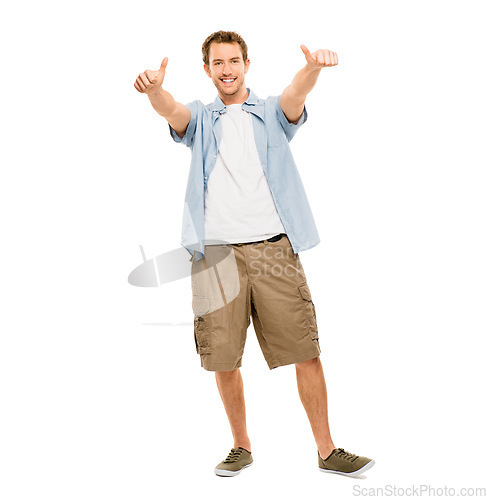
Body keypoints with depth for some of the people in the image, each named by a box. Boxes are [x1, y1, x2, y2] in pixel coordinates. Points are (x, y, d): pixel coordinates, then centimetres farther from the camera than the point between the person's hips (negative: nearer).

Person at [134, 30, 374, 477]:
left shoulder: (272, 113, 14)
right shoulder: (200, 119, 16)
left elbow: (296, 94, -9)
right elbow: (172, 111, -6)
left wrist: (313, 68, -32)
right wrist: (154, 89, -30)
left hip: (273, 247, -1)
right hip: (215, 251, 1)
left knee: (307, 352, -1)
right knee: (223, 359, 6)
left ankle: (327, 450, 14)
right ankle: (242, 446, 26)